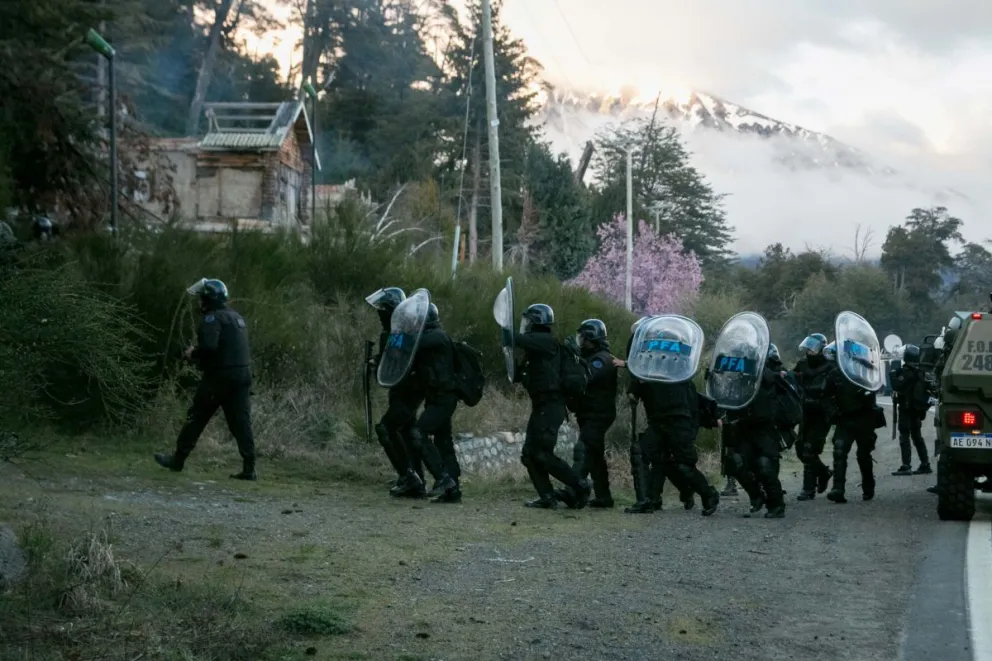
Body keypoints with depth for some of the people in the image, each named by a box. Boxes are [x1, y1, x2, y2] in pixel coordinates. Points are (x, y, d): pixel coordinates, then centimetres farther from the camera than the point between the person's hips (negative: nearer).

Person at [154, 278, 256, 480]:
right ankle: (249, 469, -2)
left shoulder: (213, 318, -10)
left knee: (197, 418, 5)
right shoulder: (237, 317, 18)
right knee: (241, 422, 4)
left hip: (219, 376, -7)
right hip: (242, 375, 7)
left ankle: (178, 459, 14)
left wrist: (193, 354, -4)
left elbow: (208, 347, -24)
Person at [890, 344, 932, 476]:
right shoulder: (920, 372, 10)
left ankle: (906, 466, -14)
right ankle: (925, 465, 18)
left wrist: (894, 374, -10)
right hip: (917, 410, 8)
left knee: (904, 437, -8)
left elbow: (897, 386, -23)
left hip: (906, 409, -8)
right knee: (917, 437, 16)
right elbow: (926, 388, 21)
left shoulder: (906, 372, -17)